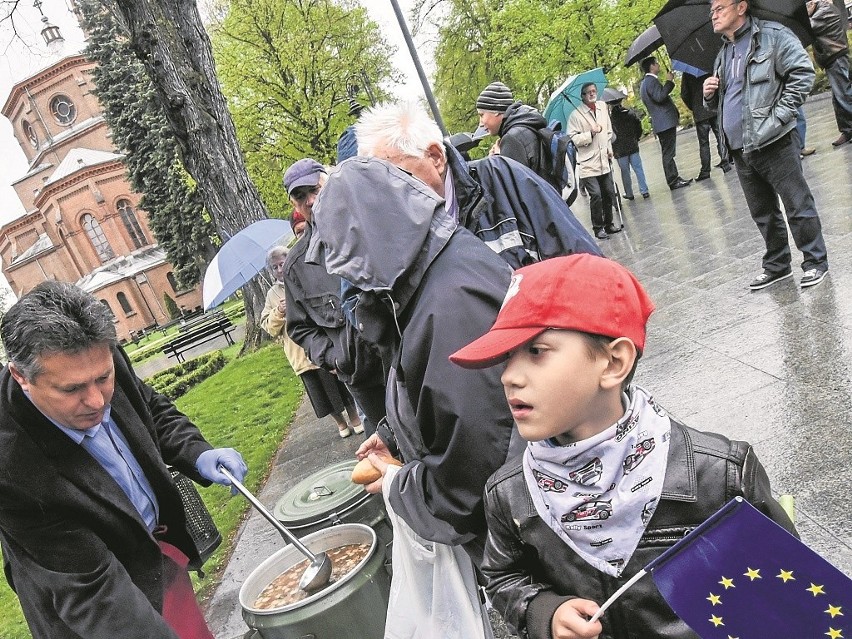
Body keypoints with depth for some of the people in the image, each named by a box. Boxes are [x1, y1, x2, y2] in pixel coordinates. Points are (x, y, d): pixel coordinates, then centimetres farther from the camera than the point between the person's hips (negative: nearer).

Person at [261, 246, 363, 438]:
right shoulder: (272, 295, 8)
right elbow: (268, 327, 4)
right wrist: (278, 312, -13)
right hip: (301, 353, 2)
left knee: (341, 382, 7)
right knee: (319, 391, 8)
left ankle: (354, 418, 25)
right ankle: (340, 422, 27)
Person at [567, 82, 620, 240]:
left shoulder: (603, 106, 9)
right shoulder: (576, 115, -10)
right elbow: (572, 139, -13)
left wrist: (609, 148, 12)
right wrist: (590, 134, -23)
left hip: (604, 161, 6)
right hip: (588, 163, -6)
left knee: (609, 193, 12)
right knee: (596, 195, -12)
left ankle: (608, 224, 28)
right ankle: (598, 228, 3)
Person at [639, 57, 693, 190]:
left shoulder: (645, 82, 19)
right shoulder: (651, 80, -13)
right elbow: (659, 96, -26)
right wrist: (669, 81, -17)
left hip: (661, 124, 11)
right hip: (665, 122, -11)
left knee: (668, 153, 13)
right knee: (668, 153, -8)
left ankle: (674, 178, 19)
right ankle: (673, 181, -6)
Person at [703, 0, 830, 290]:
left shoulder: (772, 35, -2)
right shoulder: (722, 54, 19)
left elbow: (803, 72, -10)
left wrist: (779, 116, -16)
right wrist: (709, 95, 4)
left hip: (774, 143, -7)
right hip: (740, 150, 7)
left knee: (798, 205, 0)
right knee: (763, 212, 14)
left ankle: (815, 262, 12)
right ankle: (777, 265, 25)